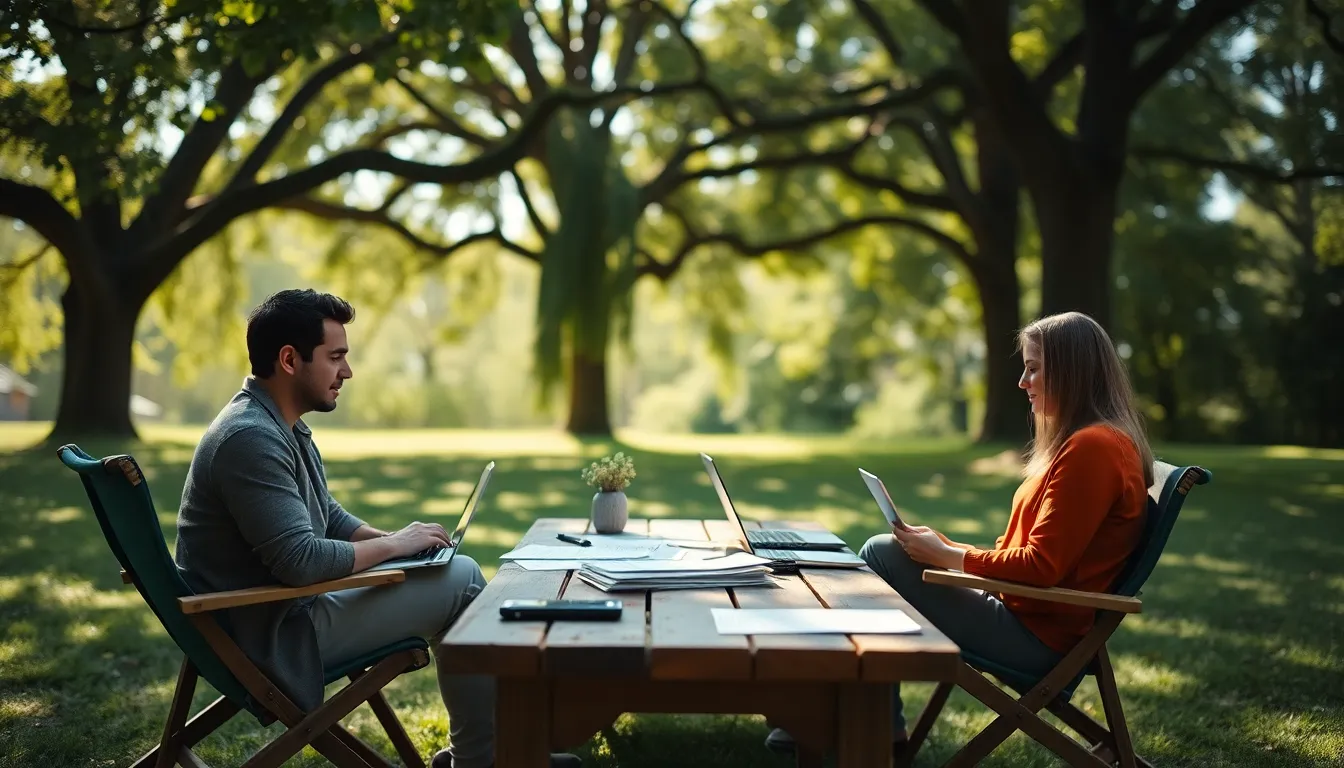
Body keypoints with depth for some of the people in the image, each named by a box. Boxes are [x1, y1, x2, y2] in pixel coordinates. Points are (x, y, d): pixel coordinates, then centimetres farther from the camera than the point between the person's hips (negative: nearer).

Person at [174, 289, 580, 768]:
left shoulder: (281, 426, 10)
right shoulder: (249, 438, -23)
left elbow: (330, 518, 19)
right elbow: (300, 561, -30)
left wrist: (392, 540, 2)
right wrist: (393, 545, -16)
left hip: (291, 605, 10)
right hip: (273, 635, -10)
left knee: (461, 569, 9)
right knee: (459, 582, -11)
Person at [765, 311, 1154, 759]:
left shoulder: (1092, 448, -19)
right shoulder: (1078, 442, 14)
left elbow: (1042, 566, -22)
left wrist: (947, 557, -12)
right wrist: (945, 547, 6)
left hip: (1036, 635, -10)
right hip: (1026, 614, 10)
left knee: (883, 556, -8)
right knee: (881, 552, 8)